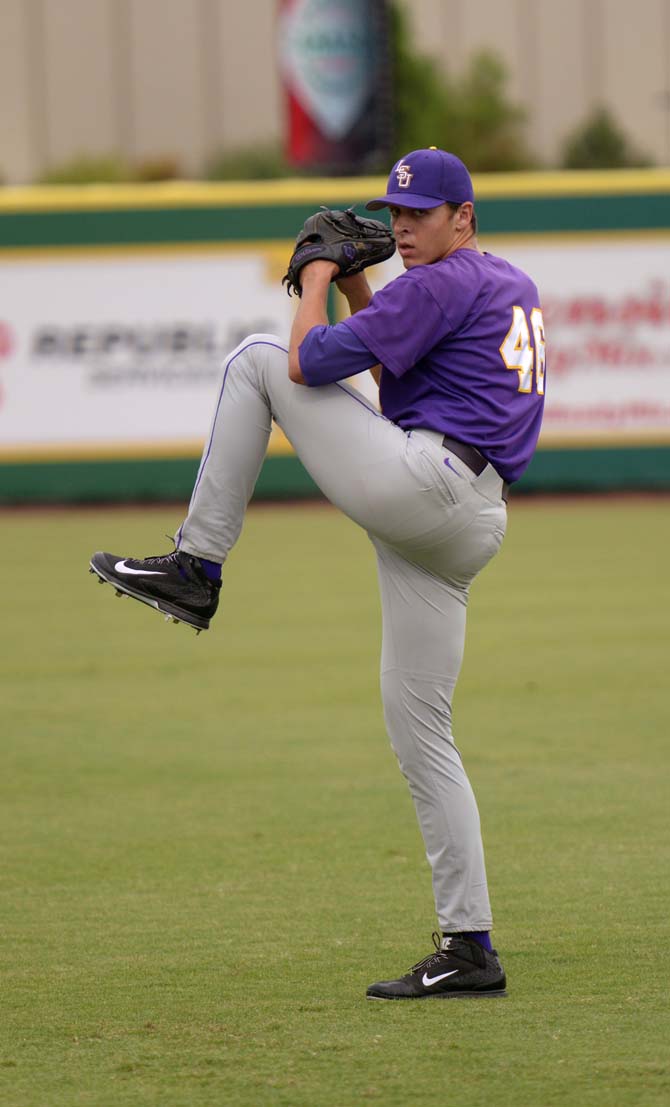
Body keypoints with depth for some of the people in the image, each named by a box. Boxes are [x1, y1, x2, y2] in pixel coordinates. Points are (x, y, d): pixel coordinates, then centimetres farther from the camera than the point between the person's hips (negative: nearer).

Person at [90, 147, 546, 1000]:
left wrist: (319, 281, 6)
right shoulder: (514, 289, 25)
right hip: (464, 534, 10)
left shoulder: (443, 284, -5)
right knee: (418, 729, 9)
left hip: (421, 483, -10)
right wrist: (357, 293, 24)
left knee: (259, 359, 2)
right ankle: (469, 951, 6)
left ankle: (197, 567, 0)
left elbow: (312, 363, -10)